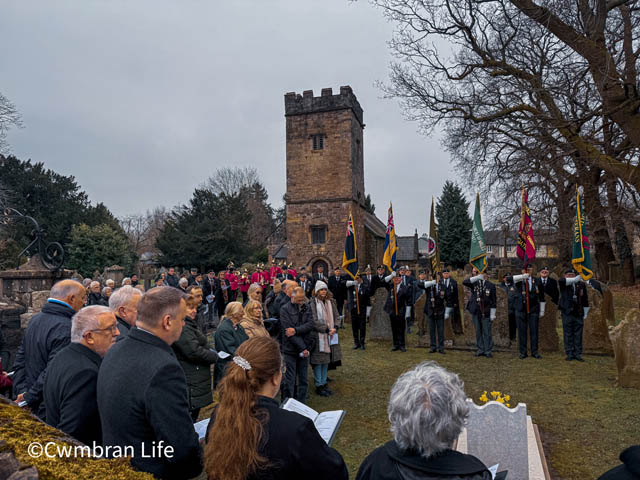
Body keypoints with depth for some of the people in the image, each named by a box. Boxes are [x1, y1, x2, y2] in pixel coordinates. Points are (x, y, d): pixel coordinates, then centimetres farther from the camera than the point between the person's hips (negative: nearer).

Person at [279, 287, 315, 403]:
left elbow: (310, 324, -5)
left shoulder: (306, 307, 7)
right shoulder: (285, 309, -7)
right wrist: (302, 348, -15)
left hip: (305, 349, 5)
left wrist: (296, 330, -21)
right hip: (290, 349, -4)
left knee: (303, 379, 12)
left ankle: (301, 403, 24)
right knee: (289, 380, 0)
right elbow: (287, 330, -14)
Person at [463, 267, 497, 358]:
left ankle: (488, 351, 12)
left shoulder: (491, 285, -2)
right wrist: (477, 277, -27)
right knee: (478, 332, 11)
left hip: (486, 313, -2)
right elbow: (464, 282, -19)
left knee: (487, 333, 2)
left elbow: (493, 302, -1)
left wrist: (492, 314, -5)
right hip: (475, 312, 2)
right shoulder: (474, 283, 3)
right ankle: (480, 350, 21)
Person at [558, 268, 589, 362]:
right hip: (567, 313, -2)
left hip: (578, 313, 2)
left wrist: (585, 313, 11)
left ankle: (578, 354, 14)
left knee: (578, 334, 6)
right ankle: (569, 354, 10)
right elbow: (561, 281, -26)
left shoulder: (581, 284, 6)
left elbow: (585, 299, 12)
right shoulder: (563, 284, 1)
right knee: (568, 334, 3)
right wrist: (575, 279, -22)